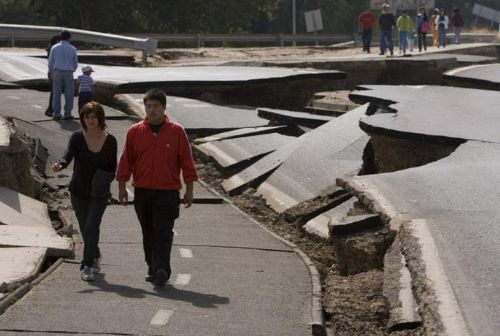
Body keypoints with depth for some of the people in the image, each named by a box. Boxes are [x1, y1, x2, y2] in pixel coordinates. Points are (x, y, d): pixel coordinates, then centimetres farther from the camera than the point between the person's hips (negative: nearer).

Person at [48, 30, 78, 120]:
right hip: (69, 72, -1)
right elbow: (75, 63, 8)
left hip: (57, 72, 1)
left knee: (57, 93, 5)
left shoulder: (54, 48, 0)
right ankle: (67, 113, 4)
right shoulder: (72, 49, -1)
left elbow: (50, 62, 4)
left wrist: (51, 72, 19)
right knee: (69, 94, 5)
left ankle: (56, 114, 4)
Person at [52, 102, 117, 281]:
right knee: (86, 229, 13)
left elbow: (113, 166, 8)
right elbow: (68, 155, -21)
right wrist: (60, 165, -42)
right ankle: (95, 256, 39)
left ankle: (87, 266, -15)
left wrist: (106, 179, -12)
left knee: (91, 228, -15)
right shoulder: (77, 137, -5)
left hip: (99, 193, -1)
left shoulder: (110, 140, -3)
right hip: (79, 191, 2)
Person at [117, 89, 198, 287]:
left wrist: (189, 190, 2)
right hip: (142, 192, 3)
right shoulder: (135, 132, 4)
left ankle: (161, 269, -18)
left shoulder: (176, 132, -1)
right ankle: (153, 269, 20)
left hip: (167, 191, -3)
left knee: (163, 233, -11)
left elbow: (186, 162, 3)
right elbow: (126, 160, 8)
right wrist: (122, 186, 4)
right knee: (148, 233, 10)